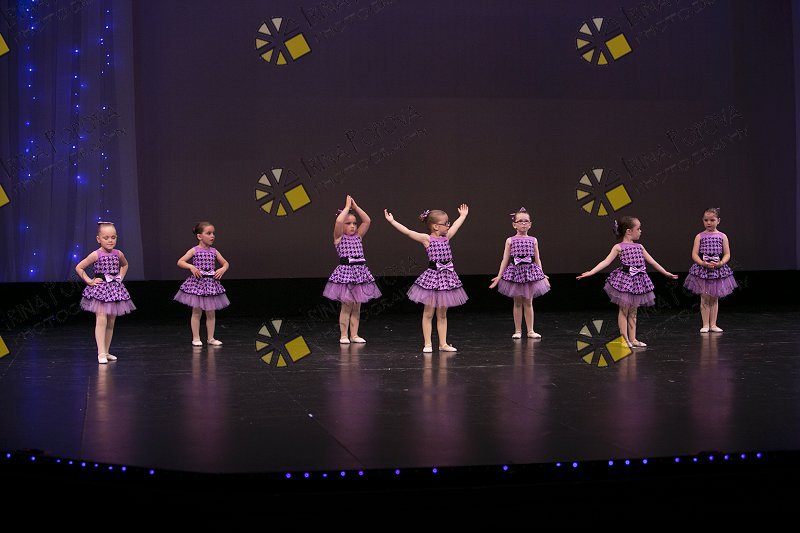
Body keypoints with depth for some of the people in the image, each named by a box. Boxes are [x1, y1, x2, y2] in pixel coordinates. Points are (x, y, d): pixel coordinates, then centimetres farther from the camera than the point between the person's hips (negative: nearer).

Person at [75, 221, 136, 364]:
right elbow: (79, 267, -5)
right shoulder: (96, 255, -10)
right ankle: (101, 353, -16)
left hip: (115, 289, 5)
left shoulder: (118, 254, 3)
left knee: (111, 323, 9)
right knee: (101, 320, -15)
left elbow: (124, 265, 26)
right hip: (100, 289, -5)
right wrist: (89, 281, -8)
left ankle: (106, 352, 19)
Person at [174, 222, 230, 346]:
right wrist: (191, 267, -22)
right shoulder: (194, 250, -5)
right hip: (197, 283, -4)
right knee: (196, 312, 3)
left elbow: (225, 263, 15)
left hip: (211, 283, 4)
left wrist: (223, 269, -6)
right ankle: (196, 338, 10)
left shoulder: (214, 251, 6)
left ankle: (210, 338, 17)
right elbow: (180, 262, -8)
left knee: (211, 313, 8)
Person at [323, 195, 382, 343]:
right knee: (346, 306, -2)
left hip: (359, 272, 5)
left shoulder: (358, 236, 12)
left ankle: (354, 335, 15)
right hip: (345, 271, -5)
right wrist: (347, 207, -9)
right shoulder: (339, 237, -2)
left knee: (357, 307, 8)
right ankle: (343, 335, 6)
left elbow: (367, 221, 5)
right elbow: (338, 221, -19)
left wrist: (355, 206, 4)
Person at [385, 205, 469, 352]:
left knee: (442, 314, 11)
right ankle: (427, 344, 7)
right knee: (428, 313, 3)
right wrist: (392, 221, -18)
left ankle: (443, 343, 15)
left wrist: (463, 215, 42)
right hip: (432, 276, -5)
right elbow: (407, 231, -13)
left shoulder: (446, 237, 9)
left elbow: (456, 226, 28)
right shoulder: (427, 239, -7)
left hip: (447, 276, 5)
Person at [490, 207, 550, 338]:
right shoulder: (510, 241, 1)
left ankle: (530, 330, 13)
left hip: (530, 273, 1)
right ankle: (518, 331, 14)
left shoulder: (533, 240, 5)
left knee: (528, 303, 6)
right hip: (515, 273, -1)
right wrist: (499, 276, 0)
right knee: (517, 303, 6)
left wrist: (542, 275, 5)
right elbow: (505, 260, 3)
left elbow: (537, 260, 8)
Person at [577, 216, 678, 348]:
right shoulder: (619, 247, -6)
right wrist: (590, 272, -22)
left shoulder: (639, 247, 11)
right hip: (625, 280, -6)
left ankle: (632, 339, 15)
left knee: (633, 311, 11)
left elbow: (652, 261, 18)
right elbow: (606, 262, -11)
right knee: (624, 310, 1)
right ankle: (624, 338, 6)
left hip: (638, 280, 6)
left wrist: (666, 273, 22)